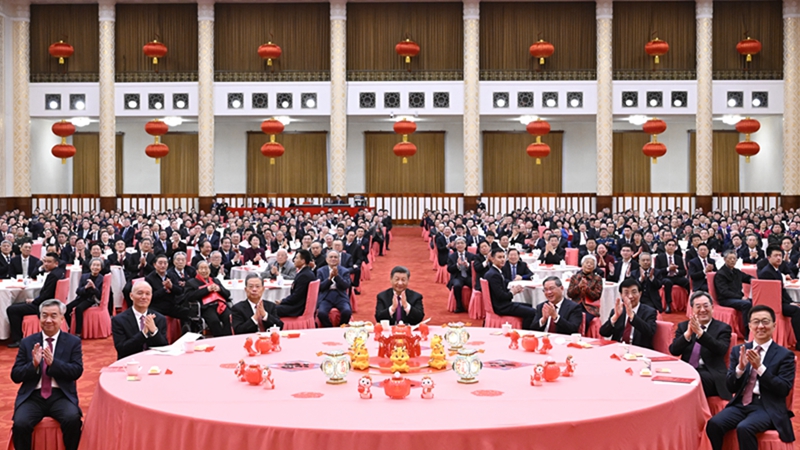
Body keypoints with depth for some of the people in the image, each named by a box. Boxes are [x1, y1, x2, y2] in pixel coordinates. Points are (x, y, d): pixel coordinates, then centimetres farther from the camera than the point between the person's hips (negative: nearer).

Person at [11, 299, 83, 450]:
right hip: (32, 396, 1)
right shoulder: (27, 343, 10)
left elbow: (77, 372, -4)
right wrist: (33, 364, -14)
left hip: (61, 395, -1)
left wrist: (53, 363, -19)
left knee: (73, 419, -31)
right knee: (20, 424, -28)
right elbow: (15, 375, 6)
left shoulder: (73, 342, 7)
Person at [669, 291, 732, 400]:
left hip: (711, 374, -2)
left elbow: (721, 350, -10)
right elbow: (673, 351, 3)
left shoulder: (723, 328, 11)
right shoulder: (683, 326, 18)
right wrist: (687, 334, -15)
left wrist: (700, 332, -21)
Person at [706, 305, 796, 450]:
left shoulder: (784, 355, 2)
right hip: (741, 404, 4)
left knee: (744, 428, -33)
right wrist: (740, 368, -12)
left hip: (767, 407, -3)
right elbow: (730, 387, 8)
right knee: (714, 424, -25)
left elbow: (784, 390, -8)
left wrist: (760, 367, -18)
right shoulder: (738, 350, 11)